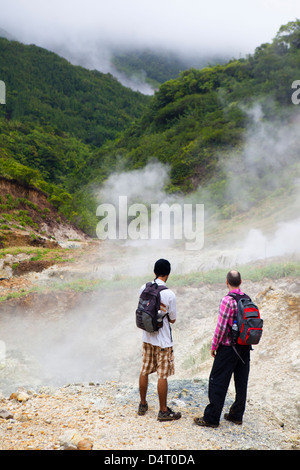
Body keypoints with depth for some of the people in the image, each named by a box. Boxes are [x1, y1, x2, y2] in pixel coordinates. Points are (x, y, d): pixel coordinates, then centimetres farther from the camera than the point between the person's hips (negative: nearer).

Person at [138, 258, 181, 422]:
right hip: (163, 340, -6)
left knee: (144, 371, 17)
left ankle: (143, 405, 32)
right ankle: (163, 411, 17)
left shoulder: (144, 288, -4)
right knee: (162, 375, 5)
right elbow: (172, 319, -8)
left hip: (147, 337, 6)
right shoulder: (169, 294, -19)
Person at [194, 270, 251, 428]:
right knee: (241, 382, 15)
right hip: (245, 347, 7)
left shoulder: (227, 300, -18)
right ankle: (237, 415, 27)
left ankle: (211, 418, 9)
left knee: (218, 382, 2)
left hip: (228, 347, -7)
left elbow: (221, 326, -18)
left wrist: (214, 346, -6)